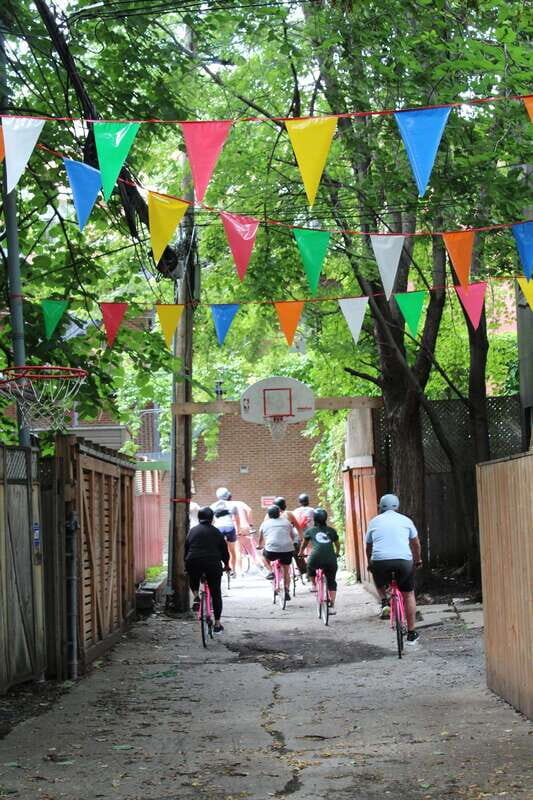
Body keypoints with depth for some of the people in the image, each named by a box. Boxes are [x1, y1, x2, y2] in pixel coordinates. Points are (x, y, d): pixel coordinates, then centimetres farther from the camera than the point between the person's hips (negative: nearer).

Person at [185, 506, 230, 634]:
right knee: (216, 593, 9)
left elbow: (186, 548, 16)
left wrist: (186, 564, 27)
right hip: (213, 563, -1)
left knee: (193, 580, 34)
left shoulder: (193, 531, 14)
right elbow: (224, 549, 14)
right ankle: (217, 624, 9)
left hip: (194, 562, 1)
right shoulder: (216, 532, 11)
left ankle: (196, 597, 6)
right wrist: (226, 564, 29)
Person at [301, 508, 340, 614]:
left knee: (310, 567, 35)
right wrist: (337, 553, 52)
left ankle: (313, 585, 30)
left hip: (315, 559, -1)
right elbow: (337, 544, 31)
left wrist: (302, 553, 52)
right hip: (330, 560, 1)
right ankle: (332, 606, 11)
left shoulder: (310, 531, 15)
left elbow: (305, 544, 33)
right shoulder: (331, 531, 18)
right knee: (332, 583, 16)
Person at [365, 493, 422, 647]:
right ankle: (411, 634, 16)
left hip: (380, 560, 0)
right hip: (404, 560, 0)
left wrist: (369, 564, 41)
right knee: (408, 594, 16)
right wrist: (418, 560, 42)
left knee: (379, 583, 33)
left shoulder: (374, 522, 17)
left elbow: (368, 547, 25)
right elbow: (416, 543, 27)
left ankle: (384, 603, 6)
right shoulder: (405, 520, 16)